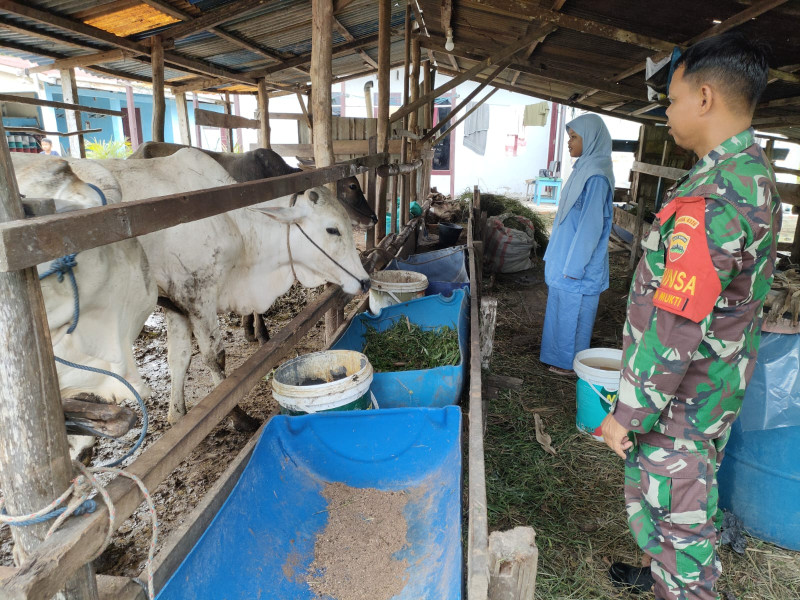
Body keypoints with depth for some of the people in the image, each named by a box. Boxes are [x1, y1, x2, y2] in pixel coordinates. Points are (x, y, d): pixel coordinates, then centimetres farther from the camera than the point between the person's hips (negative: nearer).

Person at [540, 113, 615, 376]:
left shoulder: (596, 177, -21)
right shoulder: (584, 170, 9)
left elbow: (590, 226, -22)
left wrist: (574, 267, -18)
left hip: (578, 267, -9)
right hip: (566, 259, 9)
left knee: (573, 314, 5)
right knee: (562, 311, 19)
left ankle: (571, 363, 20)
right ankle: (561, 356, 34)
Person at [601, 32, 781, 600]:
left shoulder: (711, 197, -27)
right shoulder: (758, 176, 6)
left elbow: (676, 325, -29)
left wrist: (629, 413, -21)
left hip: (680, 395, -10)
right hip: (717, 385, 10)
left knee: (673, 506, 8)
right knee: (689, 499, 26)